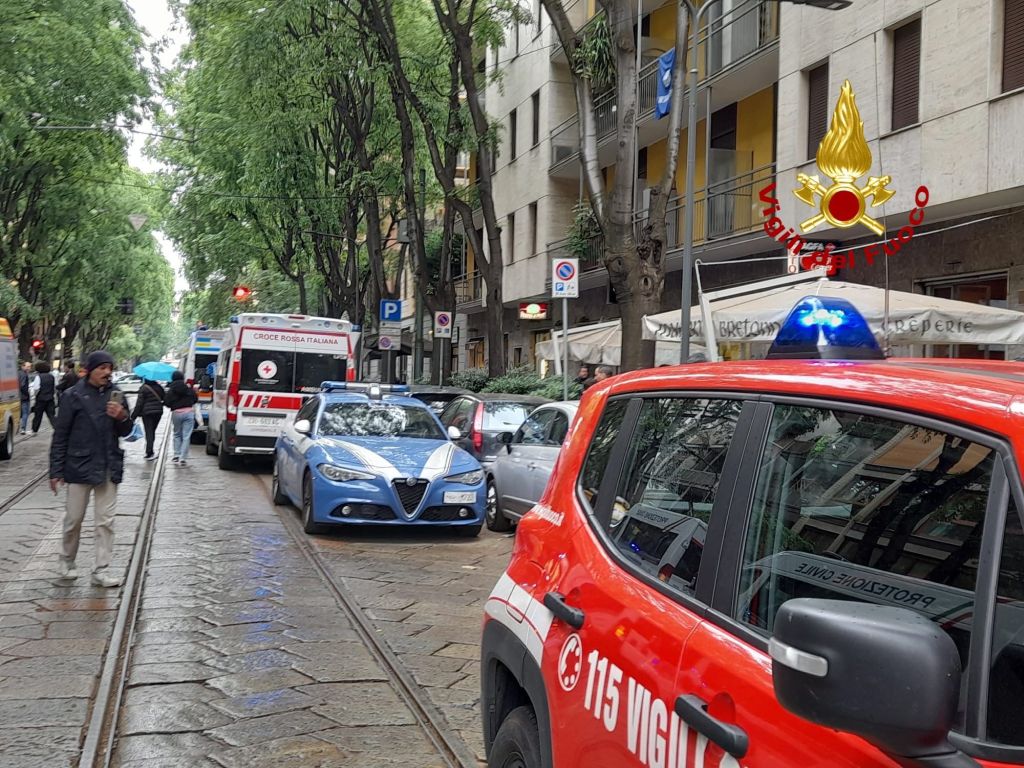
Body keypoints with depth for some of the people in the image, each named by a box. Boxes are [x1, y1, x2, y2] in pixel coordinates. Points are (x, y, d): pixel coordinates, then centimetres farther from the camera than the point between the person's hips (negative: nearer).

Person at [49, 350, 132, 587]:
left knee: (105, 521, 3)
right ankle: (66, 562, 29)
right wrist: (56, 470, -5)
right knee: (74, 519, 8)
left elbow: (125, 431, 12)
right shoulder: (74, 396, -5)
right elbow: (60, 435, -3)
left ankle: (101, 570, 9)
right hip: (79, 466, -3)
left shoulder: (115, 395, 5)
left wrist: (122, 417, -11)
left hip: (108, 467, 3)